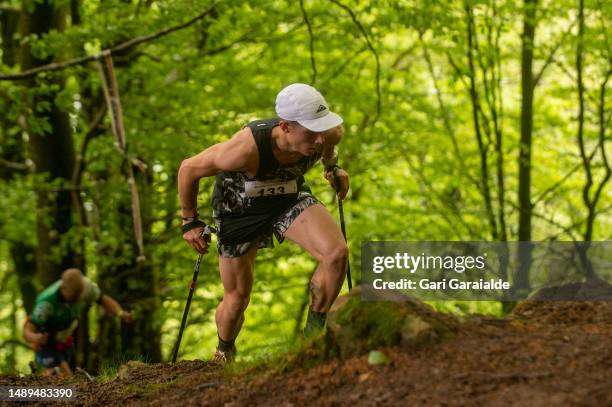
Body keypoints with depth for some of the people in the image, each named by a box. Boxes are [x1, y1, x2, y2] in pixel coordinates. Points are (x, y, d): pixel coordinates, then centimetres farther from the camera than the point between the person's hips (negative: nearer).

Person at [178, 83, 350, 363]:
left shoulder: (328, 134, -29)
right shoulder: (247, 148, -42)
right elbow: (189, 169, -24)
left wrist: (332, 167, 8)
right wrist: (190, 222, -14)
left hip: (290, 197, 3)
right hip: (239, 208, -3)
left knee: (337, 253, -22)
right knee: (237, 298, 7)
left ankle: (314, 332, 0)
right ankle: (223, 354, 40)